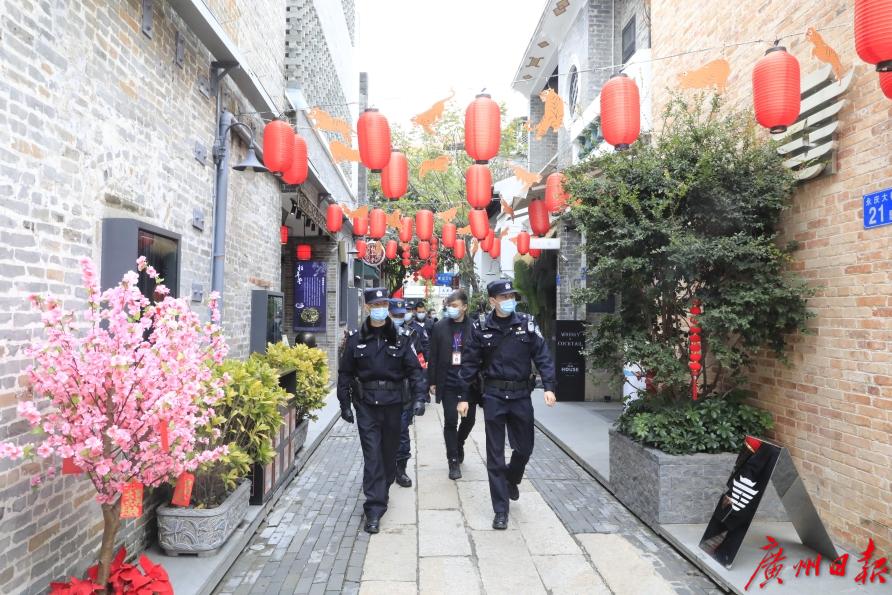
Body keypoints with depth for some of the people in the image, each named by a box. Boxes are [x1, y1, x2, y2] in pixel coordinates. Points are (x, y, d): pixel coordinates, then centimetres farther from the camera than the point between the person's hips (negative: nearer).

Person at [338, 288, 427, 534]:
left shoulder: (400, 339, 0)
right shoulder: (355, 339, 0)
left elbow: (414, 369, -2)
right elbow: (345, 373, 4)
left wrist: (419, 397, -13)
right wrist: (345, 404, 3)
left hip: (392, 403, 1)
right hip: (366, 405, -1)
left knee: (389, 452, 13)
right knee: (372, 455, -5)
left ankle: (382, 492, 38)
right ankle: (374, 509, -1)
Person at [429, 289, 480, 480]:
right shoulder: (440, 327, 0)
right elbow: (433, 357, 3)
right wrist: (432, 381, 1)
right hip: (448, 383, 0)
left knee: (469, 419, 12)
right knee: (450, 421, 1)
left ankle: (459, 443, 42)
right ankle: (453, 461, 13)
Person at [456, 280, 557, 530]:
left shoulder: (527, 324, -1)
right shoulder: (481, 330, -2)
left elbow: (543, 357, -3)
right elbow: (469, 365, 1)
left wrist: (549, 387, -13)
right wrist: (463, 397, 0)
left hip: (521, 395, 1)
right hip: (494, 396, -1)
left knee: (524, 447, 13)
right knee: (495, 455, 3)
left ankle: (512, 479, 47)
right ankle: (501, 510, 14)